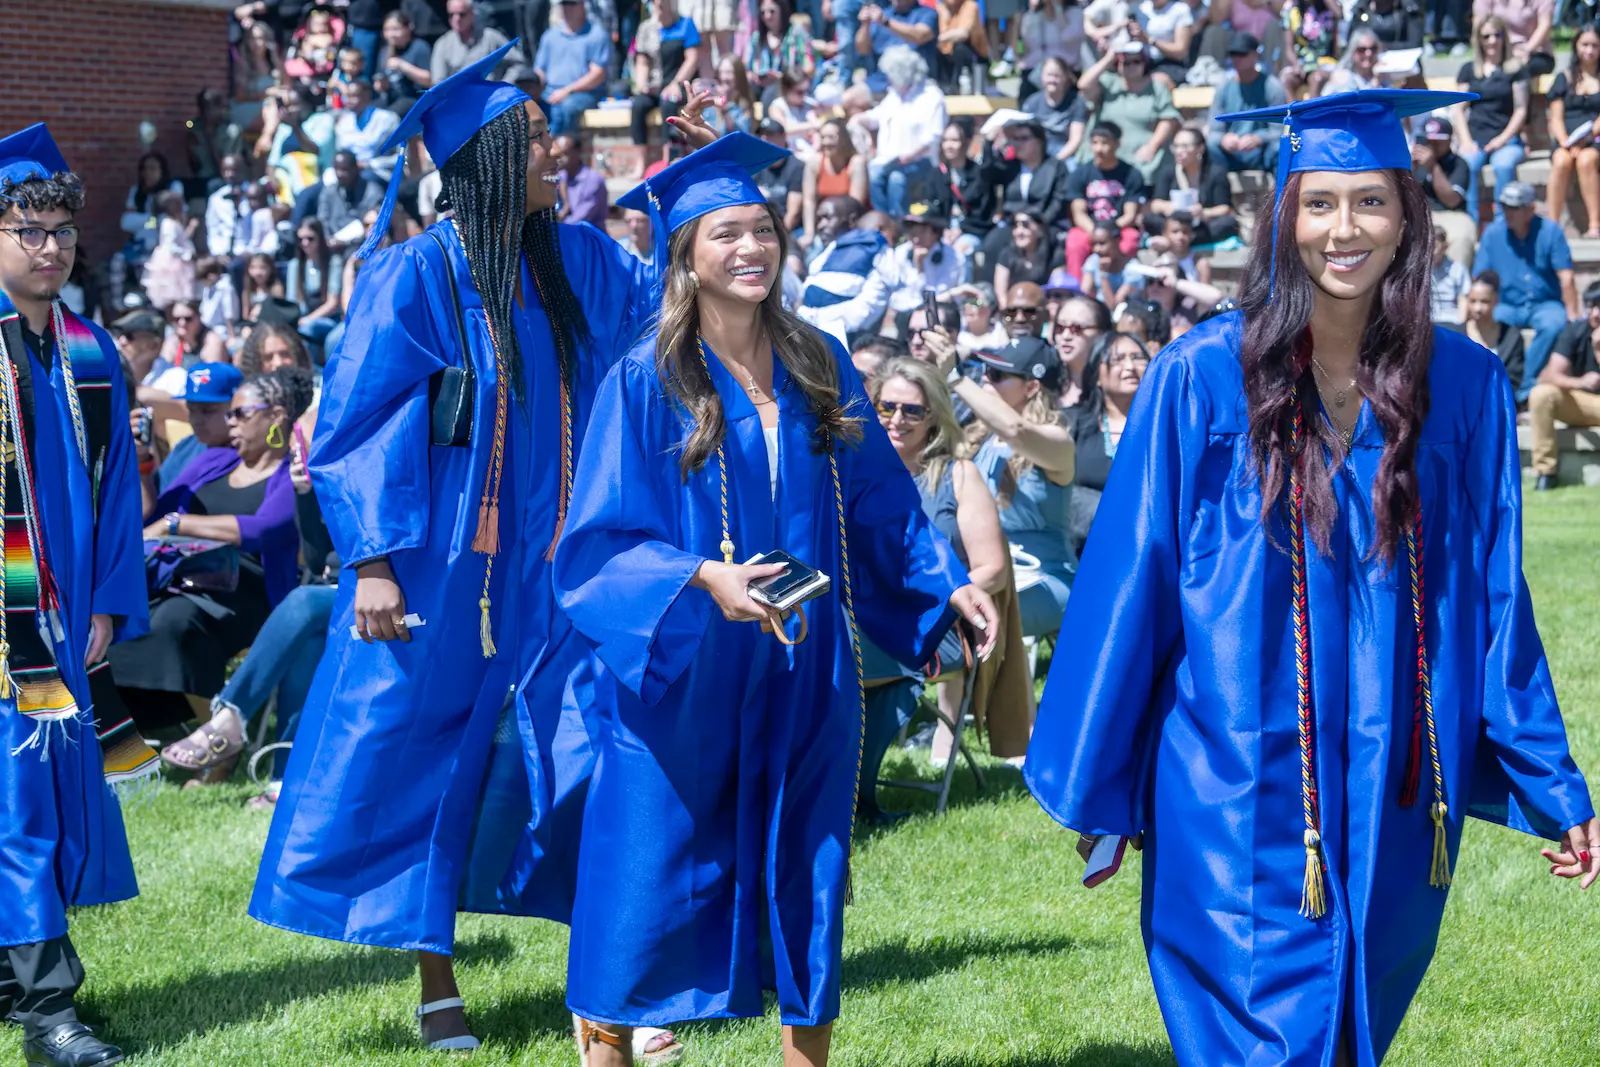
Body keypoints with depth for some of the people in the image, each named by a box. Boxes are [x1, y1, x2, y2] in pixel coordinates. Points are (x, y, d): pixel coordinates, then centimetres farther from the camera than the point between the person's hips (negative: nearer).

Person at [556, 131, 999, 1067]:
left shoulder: (820, 368, 7)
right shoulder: (648, 382, -6)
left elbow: (883, 507, 12)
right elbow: (602, 539, -9)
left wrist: (950, 583, -1)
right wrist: (701, 577, -25)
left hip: (805, 673, 4)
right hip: (682, 678, -4)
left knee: (808, 877, 8)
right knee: (654, 878, 1)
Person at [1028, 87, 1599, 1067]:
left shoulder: (1464, 386, 0)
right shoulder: (1204, 377, -7)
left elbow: (1495, 604, 6)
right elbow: (1131, 581, -3)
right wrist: (1097, 786, 0)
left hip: (1391, 794, 3)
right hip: (1237, 791, -3)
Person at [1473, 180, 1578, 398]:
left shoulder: (1550, 231, -3)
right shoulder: (1492, 233, 2)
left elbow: (1566, 277, -6)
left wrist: (1572, 313, -13)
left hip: (1545, 305, -1)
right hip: (1507, 307, 1)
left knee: (1554, 324, -35)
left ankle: (1525, 386, -27)